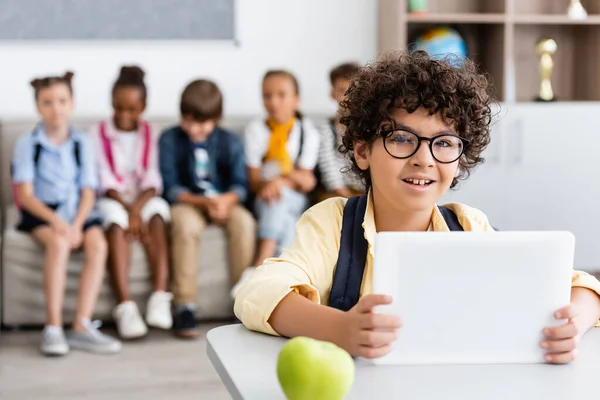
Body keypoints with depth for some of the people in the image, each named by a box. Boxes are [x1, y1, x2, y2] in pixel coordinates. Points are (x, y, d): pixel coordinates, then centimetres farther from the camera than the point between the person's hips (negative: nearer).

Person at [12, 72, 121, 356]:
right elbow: (25, 194, -5)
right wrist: (55, 220, -21)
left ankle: (82, 326, -30)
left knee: (98, 244, -29)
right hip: (42, 214, -3)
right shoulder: (27, 144, 2)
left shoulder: (82, 143, 10)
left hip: (78, 214, 3)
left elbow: (88, 193, 3)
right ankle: (53, 328, -33)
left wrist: (77, 224, -16)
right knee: (58, 243, -35)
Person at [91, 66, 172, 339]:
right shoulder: (98, 134, 4)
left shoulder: (150, 134, 9)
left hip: (143, 197, 2)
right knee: (115, 217, -36)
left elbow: (153, 178, -2)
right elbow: (105, 179, -5)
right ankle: (125, 305, -43)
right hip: (113, 199, -1)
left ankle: (160, 296, -42)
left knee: (157, 210, -33)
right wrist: (128, 208, -20)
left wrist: (137, 208, -21)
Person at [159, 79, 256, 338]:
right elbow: (171, 188, -7)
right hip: (187, 203, -2)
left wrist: (226, 200, -27)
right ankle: (185, 306, -33)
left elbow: (240, 185, -3)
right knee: (185, 223, -37)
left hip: (225, 203, 2)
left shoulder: (230, 142, 5)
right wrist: (203, 201, -23)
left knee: (244, 221, -31)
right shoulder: (170, 140, -1)